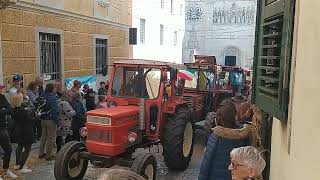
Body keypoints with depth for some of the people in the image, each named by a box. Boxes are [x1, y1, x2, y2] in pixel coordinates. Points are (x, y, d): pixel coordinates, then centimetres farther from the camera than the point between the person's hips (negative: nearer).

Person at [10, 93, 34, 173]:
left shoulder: (14, 110, -6)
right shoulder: (23, 111, -30)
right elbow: (32, 120, -23)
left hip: (19, 131, 8)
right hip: (26, 133, -8)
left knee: (20, 146, 24)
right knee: (27, 149, 5)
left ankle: (17, 164, 35)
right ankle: (21, 167, 7)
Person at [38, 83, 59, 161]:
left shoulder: (44, 97, 5)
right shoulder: (53, 98, -19)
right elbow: (54, 111, -21)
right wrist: (57, 122, -15)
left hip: (43, 119, 8)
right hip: (50, 120, -8)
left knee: (43, 137, 18)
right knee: (50, 138, 1)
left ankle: (41, 153, 27)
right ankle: (48, 155, 8)